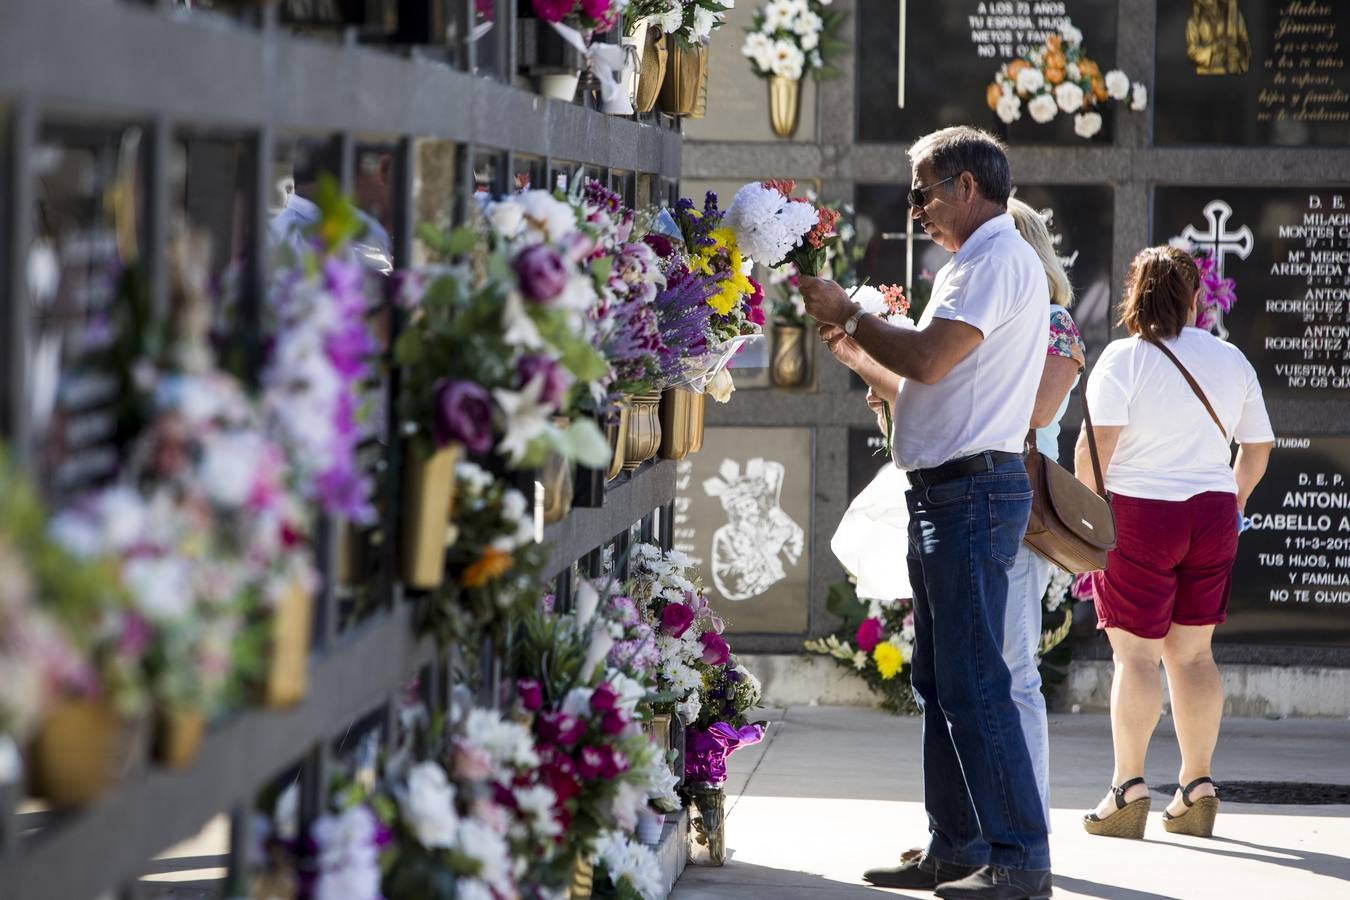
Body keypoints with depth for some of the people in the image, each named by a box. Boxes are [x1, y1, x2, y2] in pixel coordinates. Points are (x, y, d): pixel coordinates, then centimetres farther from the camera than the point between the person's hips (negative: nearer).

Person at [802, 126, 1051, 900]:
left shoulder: (999, 258, -11)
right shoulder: (983, 263, 23)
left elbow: (929, 359, -21)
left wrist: (848, 314, -8)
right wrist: (852, 349, 19)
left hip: (973, 491, -11)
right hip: (950, 493, 11)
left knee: (973, 683, -11)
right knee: (939, 682, 12)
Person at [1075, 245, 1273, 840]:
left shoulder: (1124, 358, -8)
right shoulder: (1232, 361, 8)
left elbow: (1097, 443, -16)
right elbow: (1259, 446, 14)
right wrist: (1234, 503, 28)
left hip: (1137, 514, -5)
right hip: (1211, 513, 5)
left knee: (1135, 654, -3)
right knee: (1192, 652, 11)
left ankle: (1128, 787, -7)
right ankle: (1198, 788, 11)